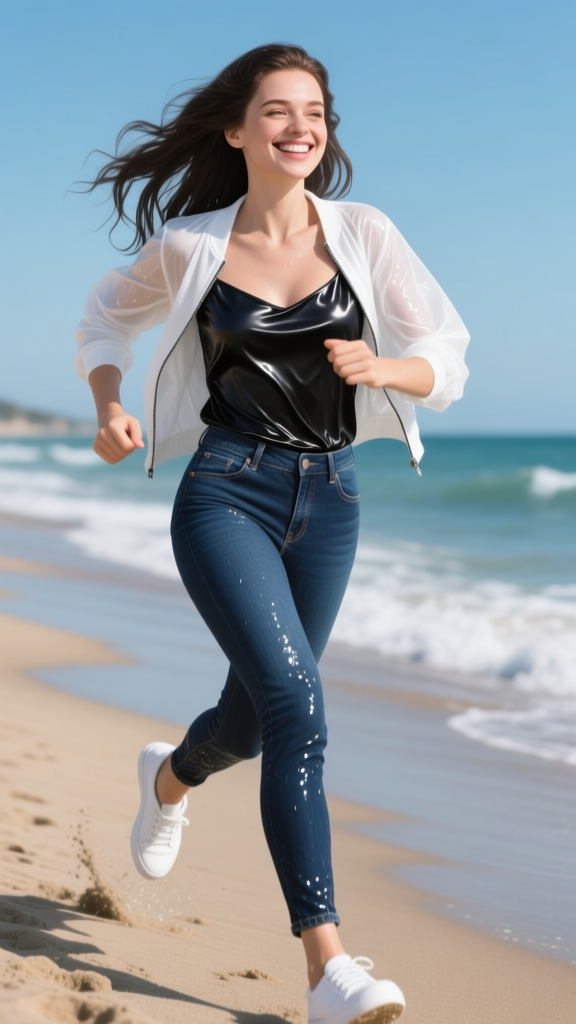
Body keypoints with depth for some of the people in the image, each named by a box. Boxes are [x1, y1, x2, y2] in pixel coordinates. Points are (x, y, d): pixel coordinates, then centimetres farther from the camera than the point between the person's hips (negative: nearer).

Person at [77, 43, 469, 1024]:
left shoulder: (363, 234, 1)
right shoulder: (189, 245, -1)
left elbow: (446, 362, 4)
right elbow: (106, 316, 16)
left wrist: (381, 367, -17)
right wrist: (110, 410, -1)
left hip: (328, 499, 3)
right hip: (226, 493, -3)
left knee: (254, 719, 17)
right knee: (298, 704, -20)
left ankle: (169, 778, 55)